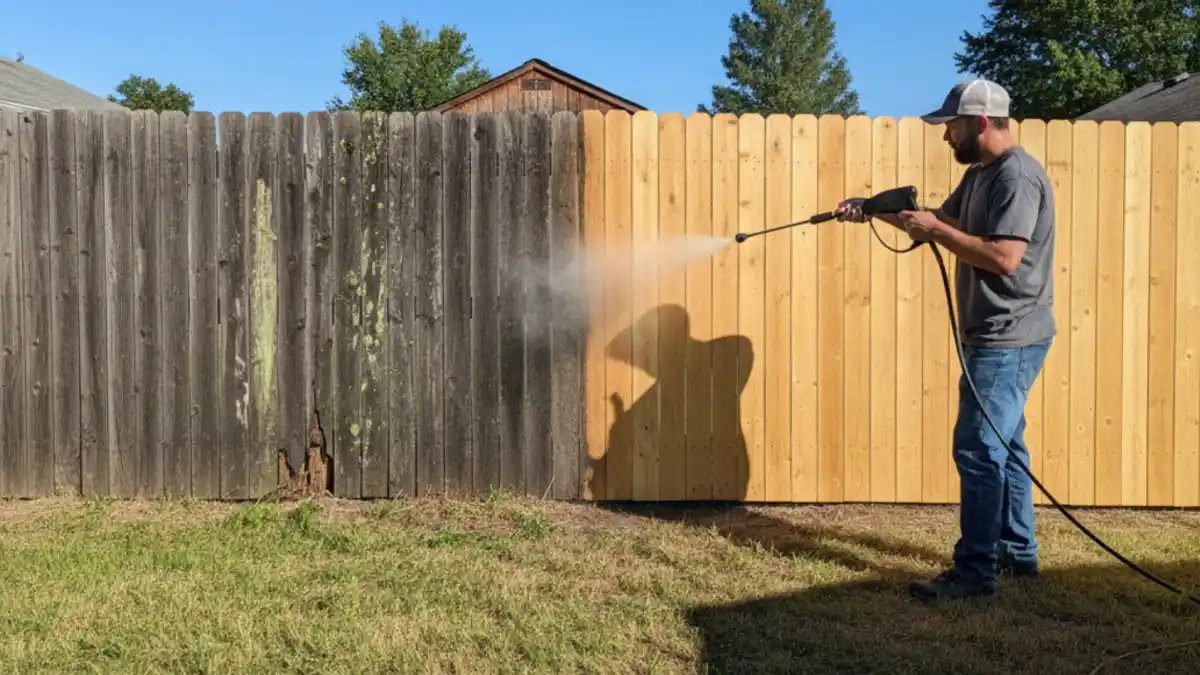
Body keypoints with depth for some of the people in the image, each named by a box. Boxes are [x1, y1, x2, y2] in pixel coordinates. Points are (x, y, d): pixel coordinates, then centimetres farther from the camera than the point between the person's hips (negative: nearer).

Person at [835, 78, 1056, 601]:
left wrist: (936, 231, -20)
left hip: (1009, 339, -10)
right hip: (995, 337, 11)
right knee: (1002, 446, 16)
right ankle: (1018, 552, 28)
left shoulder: (1017, 176, -18)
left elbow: (1004, 257, -27)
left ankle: (975, 572, -2)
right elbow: (941, 220, 21)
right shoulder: (980, 174, 14)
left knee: (977, 450, -9)